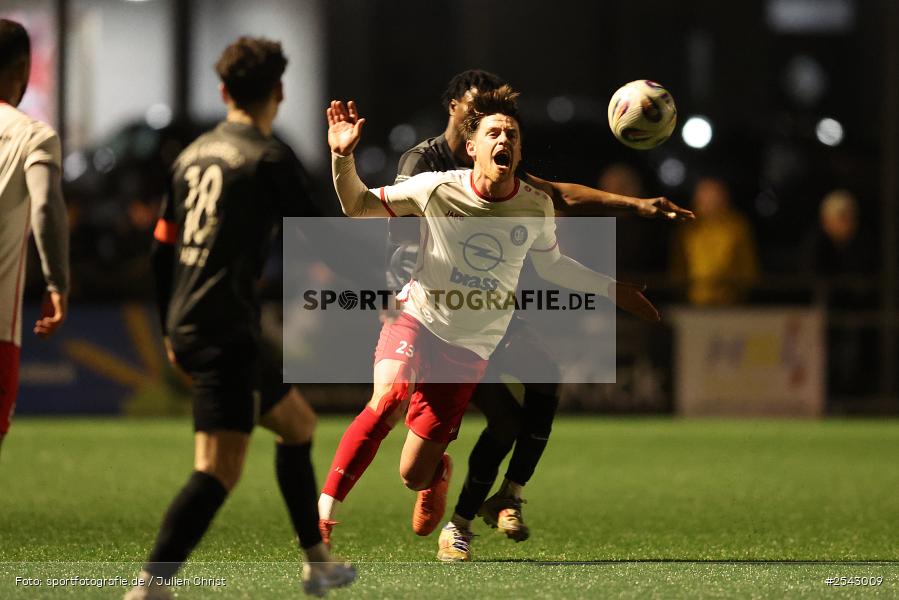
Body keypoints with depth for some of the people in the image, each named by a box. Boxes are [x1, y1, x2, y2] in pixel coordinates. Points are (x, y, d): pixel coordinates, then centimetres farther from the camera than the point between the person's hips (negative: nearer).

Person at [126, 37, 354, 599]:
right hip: (226, 327, -9)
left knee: (297, 421, 25)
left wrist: (171, 329, 28)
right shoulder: (270, 157, -8)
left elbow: (163, 247, 19)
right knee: (219, 470, -16)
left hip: (187, 324, 9)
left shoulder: (193, 154, 15)